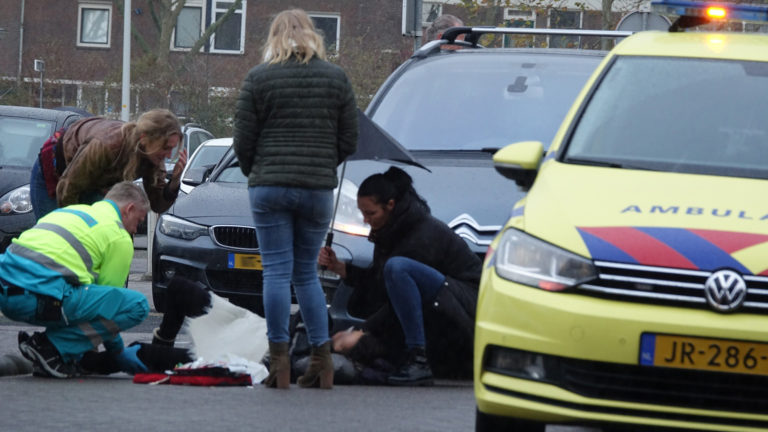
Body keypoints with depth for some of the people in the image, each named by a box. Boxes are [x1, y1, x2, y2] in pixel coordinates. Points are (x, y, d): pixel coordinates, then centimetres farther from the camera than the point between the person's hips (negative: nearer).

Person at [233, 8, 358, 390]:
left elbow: (243, 142, -2)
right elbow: (348, 142, 7)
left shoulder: (258, 78, -2)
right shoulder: (336, 78, 6)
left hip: (269, 187, -3)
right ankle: (322, 361, 8)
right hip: (319, 188, 3)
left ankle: (279, 362, -5)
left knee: (276, 272, -1)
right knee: (307, 273, 12)